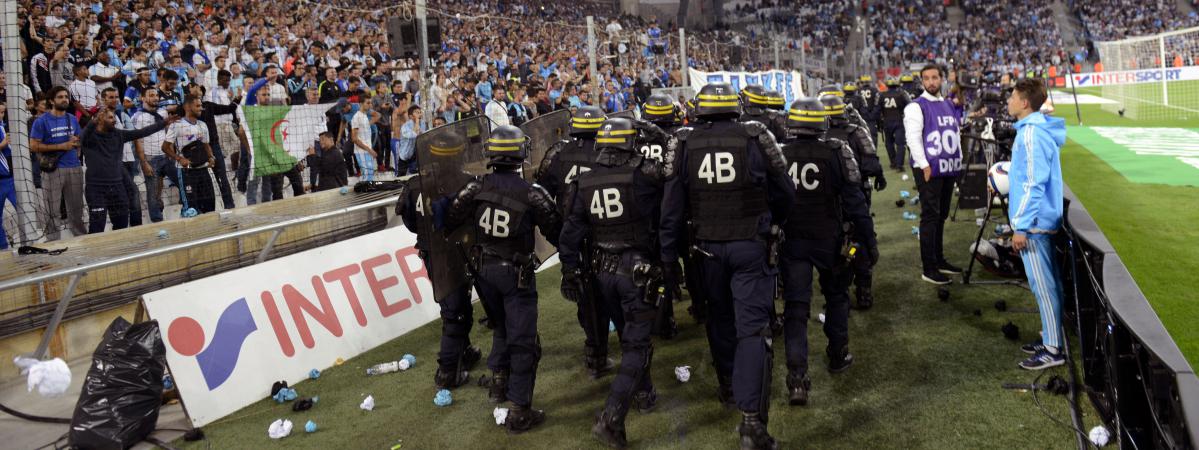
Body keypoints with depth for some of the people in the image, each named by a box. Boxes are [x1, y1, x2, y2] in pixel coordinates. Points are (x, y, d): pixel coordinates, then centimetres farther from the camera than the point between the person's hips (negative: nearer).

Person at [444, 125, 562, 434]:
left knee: (502, 327, 29)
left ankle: (499, 381, 32)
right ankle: (519, 412, 5)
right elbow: (556, 232, -9)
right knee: (523, 341, 3)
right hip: (516, 273, -4)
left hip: (483, 269, 4)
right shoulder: (532, 194, -16)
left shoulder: (476, 188, -8)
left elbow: (449, 221, -6)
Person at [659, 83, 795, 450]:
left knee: (720, 319, 22)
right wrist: (772, 223, 21)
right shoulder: (755, 138, -8)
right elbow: (785, 192, 1)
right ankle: (752, 419, -12)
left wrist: (669, 257, 6)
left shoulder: (684, 144, -4)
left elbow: (672, 207, -2)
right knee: (753, 328, -3)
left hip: (709, 247, 2)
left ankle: (728, 385, 41)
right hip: (753, 247, -2)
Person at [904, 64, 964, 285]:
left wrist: (958, 160, 15)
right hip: (929, 169, -7)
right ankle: (929, 269, -3)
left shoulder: (949, 105, 15)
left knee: (941, 216, 14)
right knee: (930, 217, -6)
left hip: (949, 168, 7)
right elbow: (913, 138, -15)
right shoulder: (916, 107, -8)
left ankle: (939, 260, 25)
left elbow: (956, 133, 23)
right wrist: (925, 166, -19)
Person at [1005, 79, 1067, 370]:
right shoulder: (1036, 129, 12)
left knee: (1043, 285, -5)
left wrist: (1021, 226, -21)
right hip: (1043, 218, 10)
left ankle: (1053, 350, 1)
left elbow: (1034, 183, -22)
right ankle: (1051, 338, 25)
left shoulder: (1031, 133, -19)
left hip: (1034, 221, -10)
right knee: (1047, 282, 16)